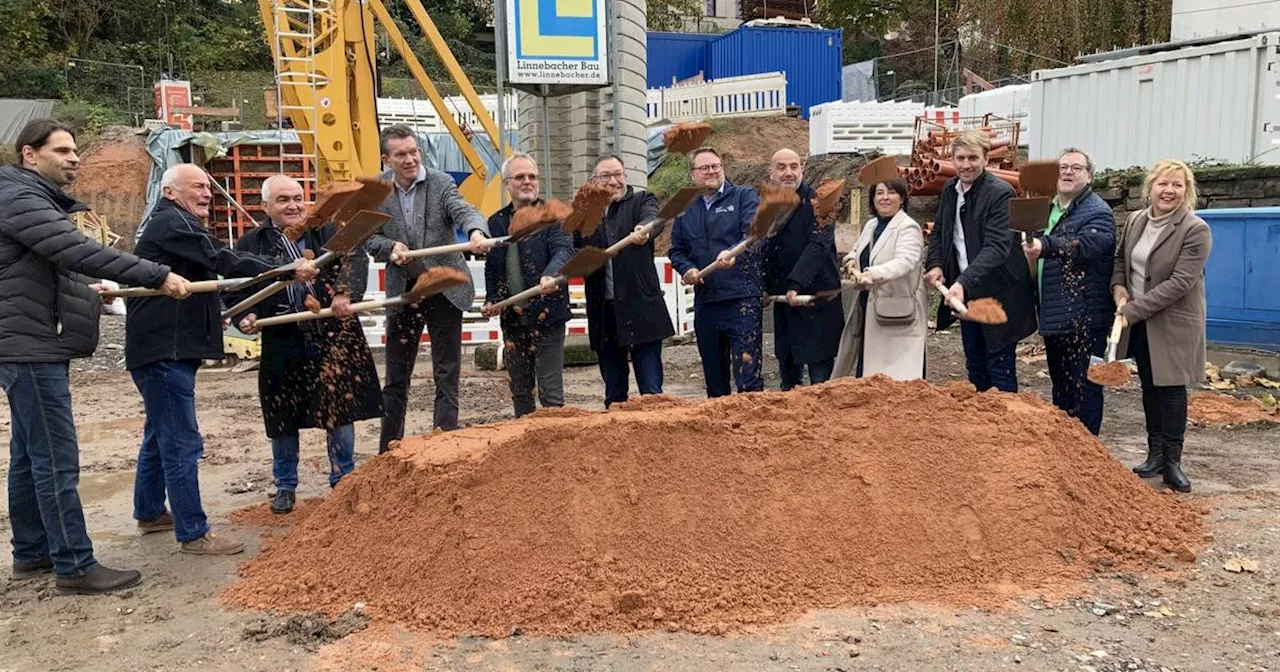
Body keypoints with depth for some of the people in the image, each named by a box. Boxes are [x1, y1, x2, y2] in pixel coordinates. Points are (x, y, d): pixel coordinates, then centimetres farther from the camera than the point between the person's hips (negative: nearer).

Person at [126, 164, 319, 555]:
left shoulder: (178, 225, 21)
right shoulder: (170, 223, -12)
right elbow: (224, 261, -22)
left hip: (169, 348, 11)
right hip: (164, 350, -11)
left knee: (160, 435, 22)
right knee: (182, 444, -8)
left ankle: (149, 513, 36)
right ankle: (193, 534, -4)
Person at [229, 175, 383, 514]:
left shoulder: (327, 231, 2)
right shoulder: (251, 244, 3)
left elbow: (353, 257, -13)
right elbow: (234, 291, 7)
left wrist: (344, 292, -30)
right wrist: (244, 317, -12)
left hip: (333, 339, 0)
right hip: (283, 345, 0)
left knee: (341, 410, 6)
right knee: (284, 417, 9)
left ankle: (343, 480, 24)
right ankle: (285, 487, 28)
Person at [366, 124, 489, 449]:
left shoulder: (441, 183, -8)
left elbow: (464, 211, -24)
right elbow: (368, 236, 5)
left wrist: (476, 231, -47)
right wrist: (390, 247, -17)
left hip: (445, 289, -2)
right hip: (402, 291, 2)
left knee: (447, 374, 4)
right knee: (396, 376, 12)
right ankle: (389, 450, 25)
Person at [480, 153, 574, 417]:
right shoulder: (497, 222, 11)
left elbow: (563, 250, -20)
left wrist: (550, 275, -40)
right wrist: (491, 300, 4)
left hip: (545, 315, -5)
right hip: (512, 318, 5)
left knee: (550, 392, -2)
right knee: (519, 391, 15)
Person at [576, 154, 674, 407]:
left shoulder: (642, 201, 4)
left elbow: (654, 219, -19)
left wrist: (643, 231, -42)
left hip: (641, 309, -3)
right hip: (603, 313, 4)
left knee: (651, 391, -4)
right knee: (614, 393, 12)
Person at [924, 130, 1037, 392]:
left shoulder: (1001, 193, -18)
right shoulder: (950, 189, 6)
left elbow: (997, 248, -26)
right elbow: (938, 232, 18)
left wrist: (963, 282, -37)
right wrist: (935, 265, 0)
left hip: (998, 294, -7)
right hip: (966, 292, 7)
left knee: (1000, 369, -1)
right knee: (975, 367, 17)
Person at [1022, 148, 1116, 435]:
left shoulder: (1098, 212, -12)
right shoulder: (1048, 209, 14)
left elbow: (1086, 244, -34)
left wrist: (1045, 246, -49)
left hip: (1083, 318, -9)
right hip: (1053, 315, 9)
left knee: (1083, 387, -4)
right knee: (1060, 385, 18)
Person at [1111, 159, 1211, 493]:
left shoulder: (1195, 230, -15)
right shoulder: (1135, 220, 4)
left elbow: (1179, 282, -21)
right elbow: (1120, 257, 20)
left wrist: (1133, 310, -23)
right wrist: (1118, 286, -1)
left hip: (1172, 323, -6)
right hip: (1137, 321, 6)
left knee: (1171, 388, 0)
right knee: (1149, 386, 13)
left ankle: (1172, 462, 9)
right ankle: (1155, 454, 24)